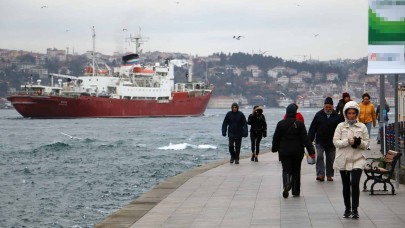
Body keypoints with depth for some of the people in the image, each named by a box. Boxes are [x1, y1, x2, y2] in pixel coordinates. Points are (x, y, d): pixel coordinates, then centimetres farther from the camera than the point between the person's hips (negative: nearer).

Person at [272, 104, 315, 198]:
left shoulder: (280, 124, -3)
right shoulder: (300, 124, -7)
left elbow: (276, 138, 4)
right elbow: (305, 139, -10)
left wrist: (274, 148, 20)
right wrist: (311, 151, -10)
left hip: (284, 151, 0)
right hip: (297, 152, 0)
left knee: (286, 169, 2)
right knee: (296, 170, 12)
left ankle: (286, 183, -30)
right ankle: (296, 191, 14)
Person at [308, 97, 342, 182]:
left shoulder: (337, 116, -1)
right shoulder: (318, 115, -3)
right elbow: (312, 128, -1)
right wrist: (310, 139, -5)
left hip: (331, 142, 1)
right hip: (320, 141, -1)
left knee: (330, 159, 9)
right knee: (319, 157, -14)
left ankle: (329, 175, 20)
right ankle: (320, 174, -14)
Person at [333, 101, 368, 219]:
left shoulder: (362, 127, 5)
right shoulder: (341, 126, 3)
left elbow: (366, 143, 5)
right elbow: (335, 141, -4)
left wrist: (359, 142, -16)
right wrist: (348, 141, -19)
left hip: (357, 159, -1)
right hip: (343, 160, 1)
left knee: (355, 183, -15)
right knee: (346, 185, 9)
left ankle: (354, 209, -7)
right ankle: (347, 208, 23)